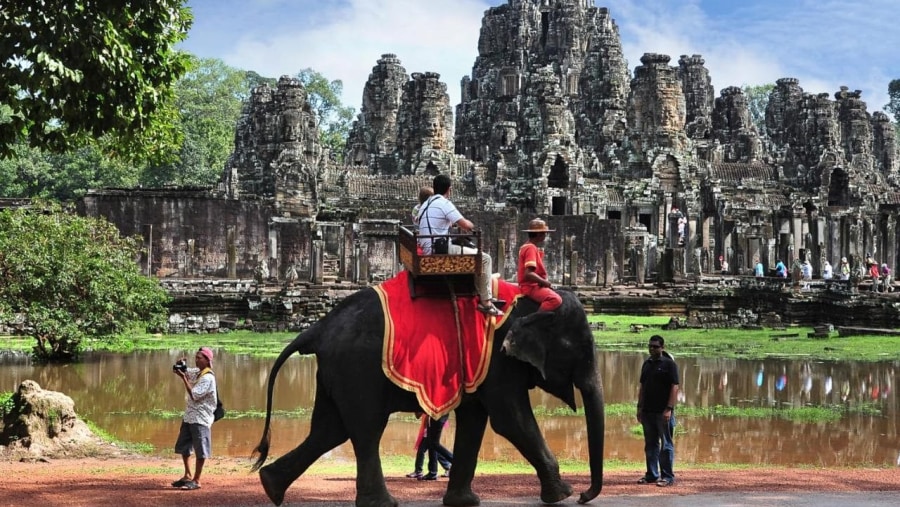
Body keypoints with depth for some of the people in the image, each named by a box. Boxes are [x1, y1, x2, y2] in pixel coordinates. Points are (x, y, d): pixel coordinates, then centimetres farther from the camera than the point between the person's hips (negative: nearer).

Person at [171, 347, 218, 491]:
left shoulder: (208, 378, -18)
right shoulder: (196, 372, 9)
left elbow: (194, 395, -22)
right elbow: (185, 371, 20)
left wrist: (183, 377, -20)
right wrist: (180, 367, -3)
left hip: (200, 419, -10)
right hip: (189, 416, 10)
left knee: (200, 450, -2)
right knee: (183, 446, 16)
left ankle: (196, 480, 4)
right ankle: (188, 476, 27)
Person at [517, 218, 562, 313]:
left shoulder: (527, 247, 18)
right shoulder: (531, 248, -13)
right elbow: (528, 274, -23)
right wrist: (545, 282, -14)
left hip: (534, 285, 11)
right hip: (531, 287, -11)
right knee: (555, 299, -30)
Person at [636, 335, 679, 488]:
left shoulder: (669, 364, -6)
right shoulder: (647, 364, 13)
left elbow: (674, 388, -11)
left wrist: (669, 409, -18)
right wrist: (640, 407, 12)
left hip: (663, 412, -7)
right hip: (648, 412, 7)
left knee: (666, 445, -2)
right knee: (650, 445, 11)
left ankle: (668, 477, 2)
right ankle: (652, 475, 18)